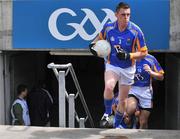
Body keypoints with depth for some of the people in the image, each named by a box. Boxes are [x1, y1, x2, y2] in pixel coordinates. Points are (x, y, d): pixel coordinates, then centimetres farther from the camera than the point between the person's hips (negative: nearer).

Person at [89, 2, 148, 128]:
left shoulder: (136, 31, -15)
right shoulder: (108, 27, -9)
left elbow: (144, 52, -9)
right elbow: (100, 37, 15)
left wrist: (128, 55, -24)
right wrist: (93, 44, -6)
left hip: (128, 69, 0)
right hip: (112, 65, 0)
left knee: (123, 100, 10)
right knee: (109, 87, -31)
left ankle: (117, 124, 34)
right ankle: (107, 113, -4)